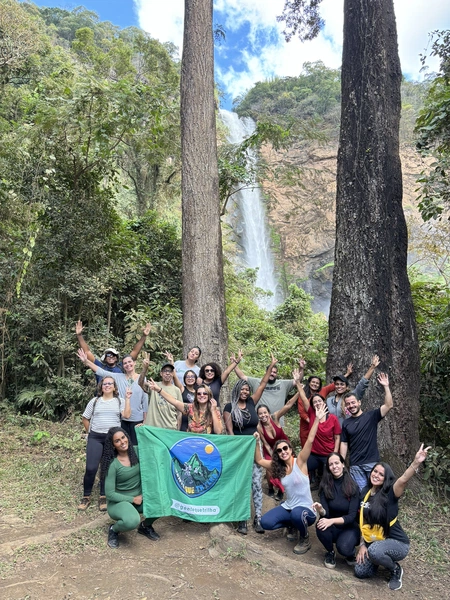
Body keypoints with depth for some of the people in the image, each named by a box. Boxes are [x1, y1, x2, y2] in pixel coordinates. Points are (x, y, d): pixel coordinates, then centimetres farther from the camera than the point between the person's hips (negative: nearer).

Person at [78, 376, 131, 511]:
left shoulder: (120, 401, 4)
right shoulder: (94, 401, 7)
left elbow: (127, 415, -11)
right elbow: (85, 418, 13)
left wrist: (127, 399, -12)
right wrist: (90, 432, 7)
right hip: (95, 438, 0)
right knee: (91, 468, -6)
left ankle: (103, 496, 20)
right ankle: (86, 496, 13)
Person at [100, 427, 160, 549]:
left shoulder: (136, 451, -6)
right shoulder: (112, 464, -17)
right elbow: (110, 494, -16)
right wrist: (132, 499, -15)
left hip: (139, 497, 5)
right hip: (118, 501, -5)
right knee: (132, 521, -36)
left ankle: (145, 526, 11)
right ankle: (113, 530, 1)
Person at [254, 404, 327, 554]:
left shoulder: (300, 462, -15)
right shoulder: (277, 466, 0)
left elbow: (310, 440, -26)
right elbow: (259, 460, 7)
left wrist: (317, 419, -36)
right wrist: (257, 442, -6)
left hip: (305, 509, -5)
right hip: (287, 507, 6)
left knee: (296, 514, -38)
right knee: (265, 523, -12)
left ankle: (305, 540, -5)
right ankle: (293, 524, 14)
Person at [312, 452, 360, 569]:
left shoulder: (353, 486, -15)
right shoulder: (325, 486, -9)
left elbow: (352, 516, -17)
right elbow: (326, 513, -13)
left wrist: (332, 520, -32)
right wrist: (320, 510, -36)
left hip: (349, 527, -2)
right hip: (333, 528, 3)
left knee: (344, 548, -32)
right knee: (320, 526, -30)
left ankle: (350, 553, 5)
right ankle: (330, 553, 0)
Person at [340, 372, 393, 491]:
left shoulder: (371, 416, -1)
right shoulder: (346, 423, 7)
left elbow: (389, 405, -12)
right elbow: (344, 444, 9)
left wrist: (386, 387, -20)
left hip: (373, 462, -2)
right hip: (355, 465, 2)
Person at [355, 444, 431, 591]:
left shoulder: (390, 493, -17)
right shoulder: (365, 493, 1)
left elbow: (403, 480, -39)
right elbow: (363, 522, 8)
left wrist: (416, 463, -56)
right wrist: (362, 545, 0)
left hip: (397, 543, -6)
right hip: (373, 542, 6)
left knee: (374, 550, -35)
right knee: (360, 572, -9)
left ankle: (396, 570, -3)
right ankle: (384, 558, 19)